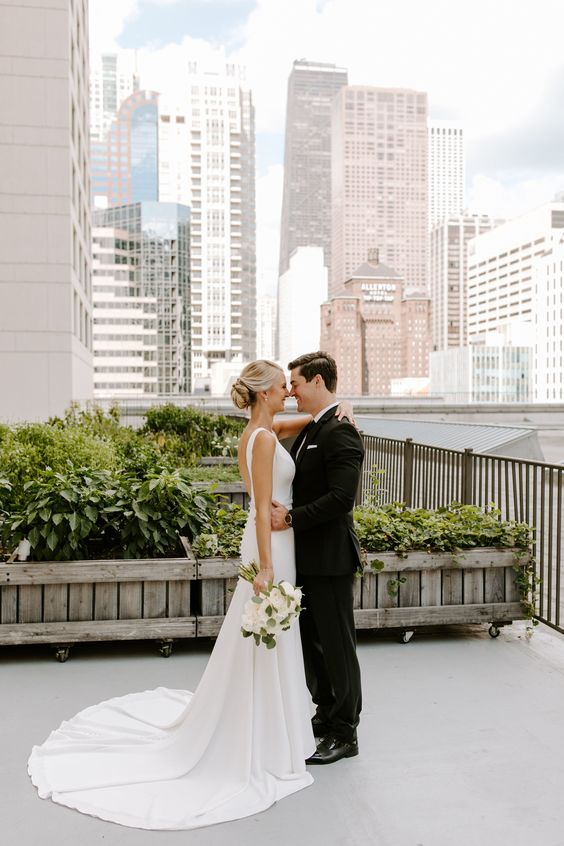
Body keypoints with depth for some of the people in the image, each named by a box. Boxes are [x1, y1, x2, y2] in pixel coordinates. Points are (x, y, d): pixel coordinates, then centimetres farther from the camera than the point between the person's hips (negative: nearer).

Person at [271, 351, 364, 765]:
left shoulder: (341, 431, -18)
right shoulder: (312, 429, 12)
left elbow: (342, 497, -26)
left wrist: (292, 518, -21)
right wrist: (284, 510, 2)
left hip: (329, 557, -10)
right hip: (309, 554, 10)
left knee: (337, 644, 4)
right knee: (312, 639, 19)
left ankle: (345, 734, 18)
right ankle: (327, 714, 36)